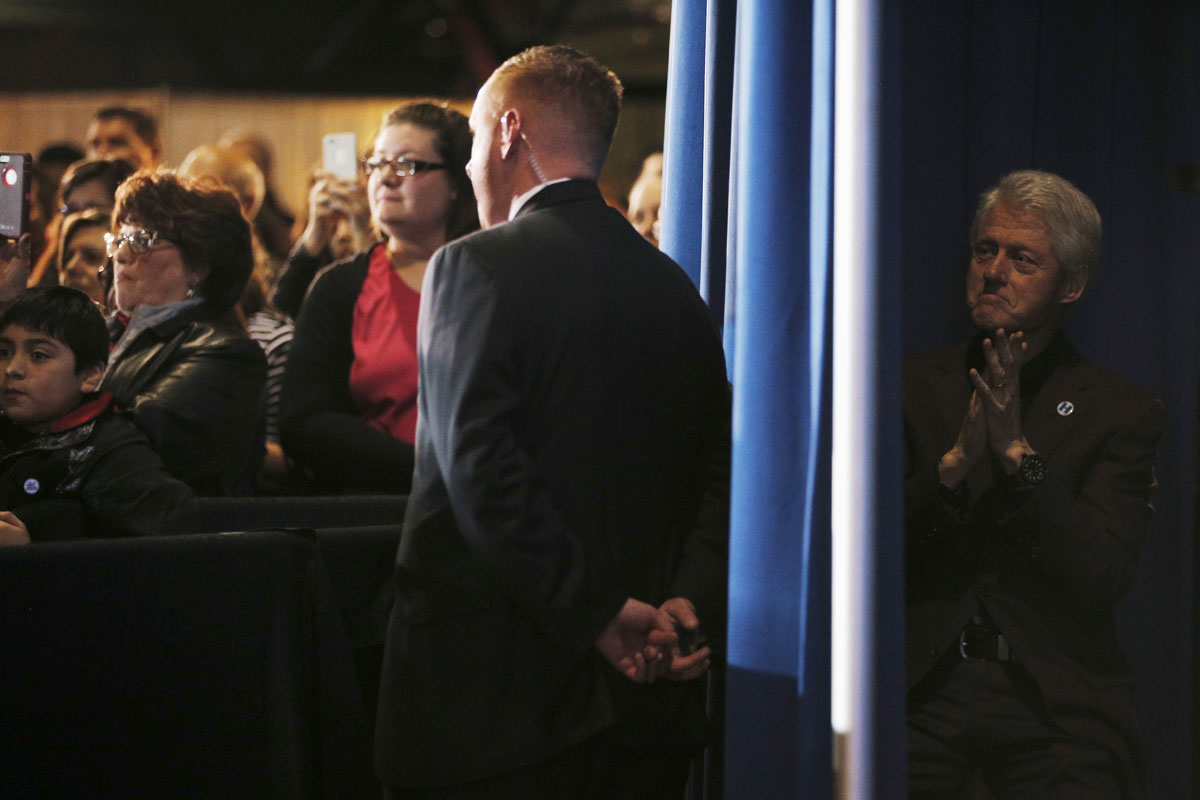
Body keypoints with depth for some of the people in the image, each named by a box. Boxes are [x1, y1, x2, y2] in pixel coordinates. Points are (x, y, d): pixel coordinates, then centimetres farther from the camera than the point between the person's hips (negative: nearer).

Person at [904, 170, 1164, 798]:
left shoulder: (1120, 412, 6)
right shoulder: (913, 387, 12)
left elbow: (1104, 575, -5)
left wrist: (1019, 454, -11)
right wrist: (956, 461, -11)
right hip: (923, 695, 1)